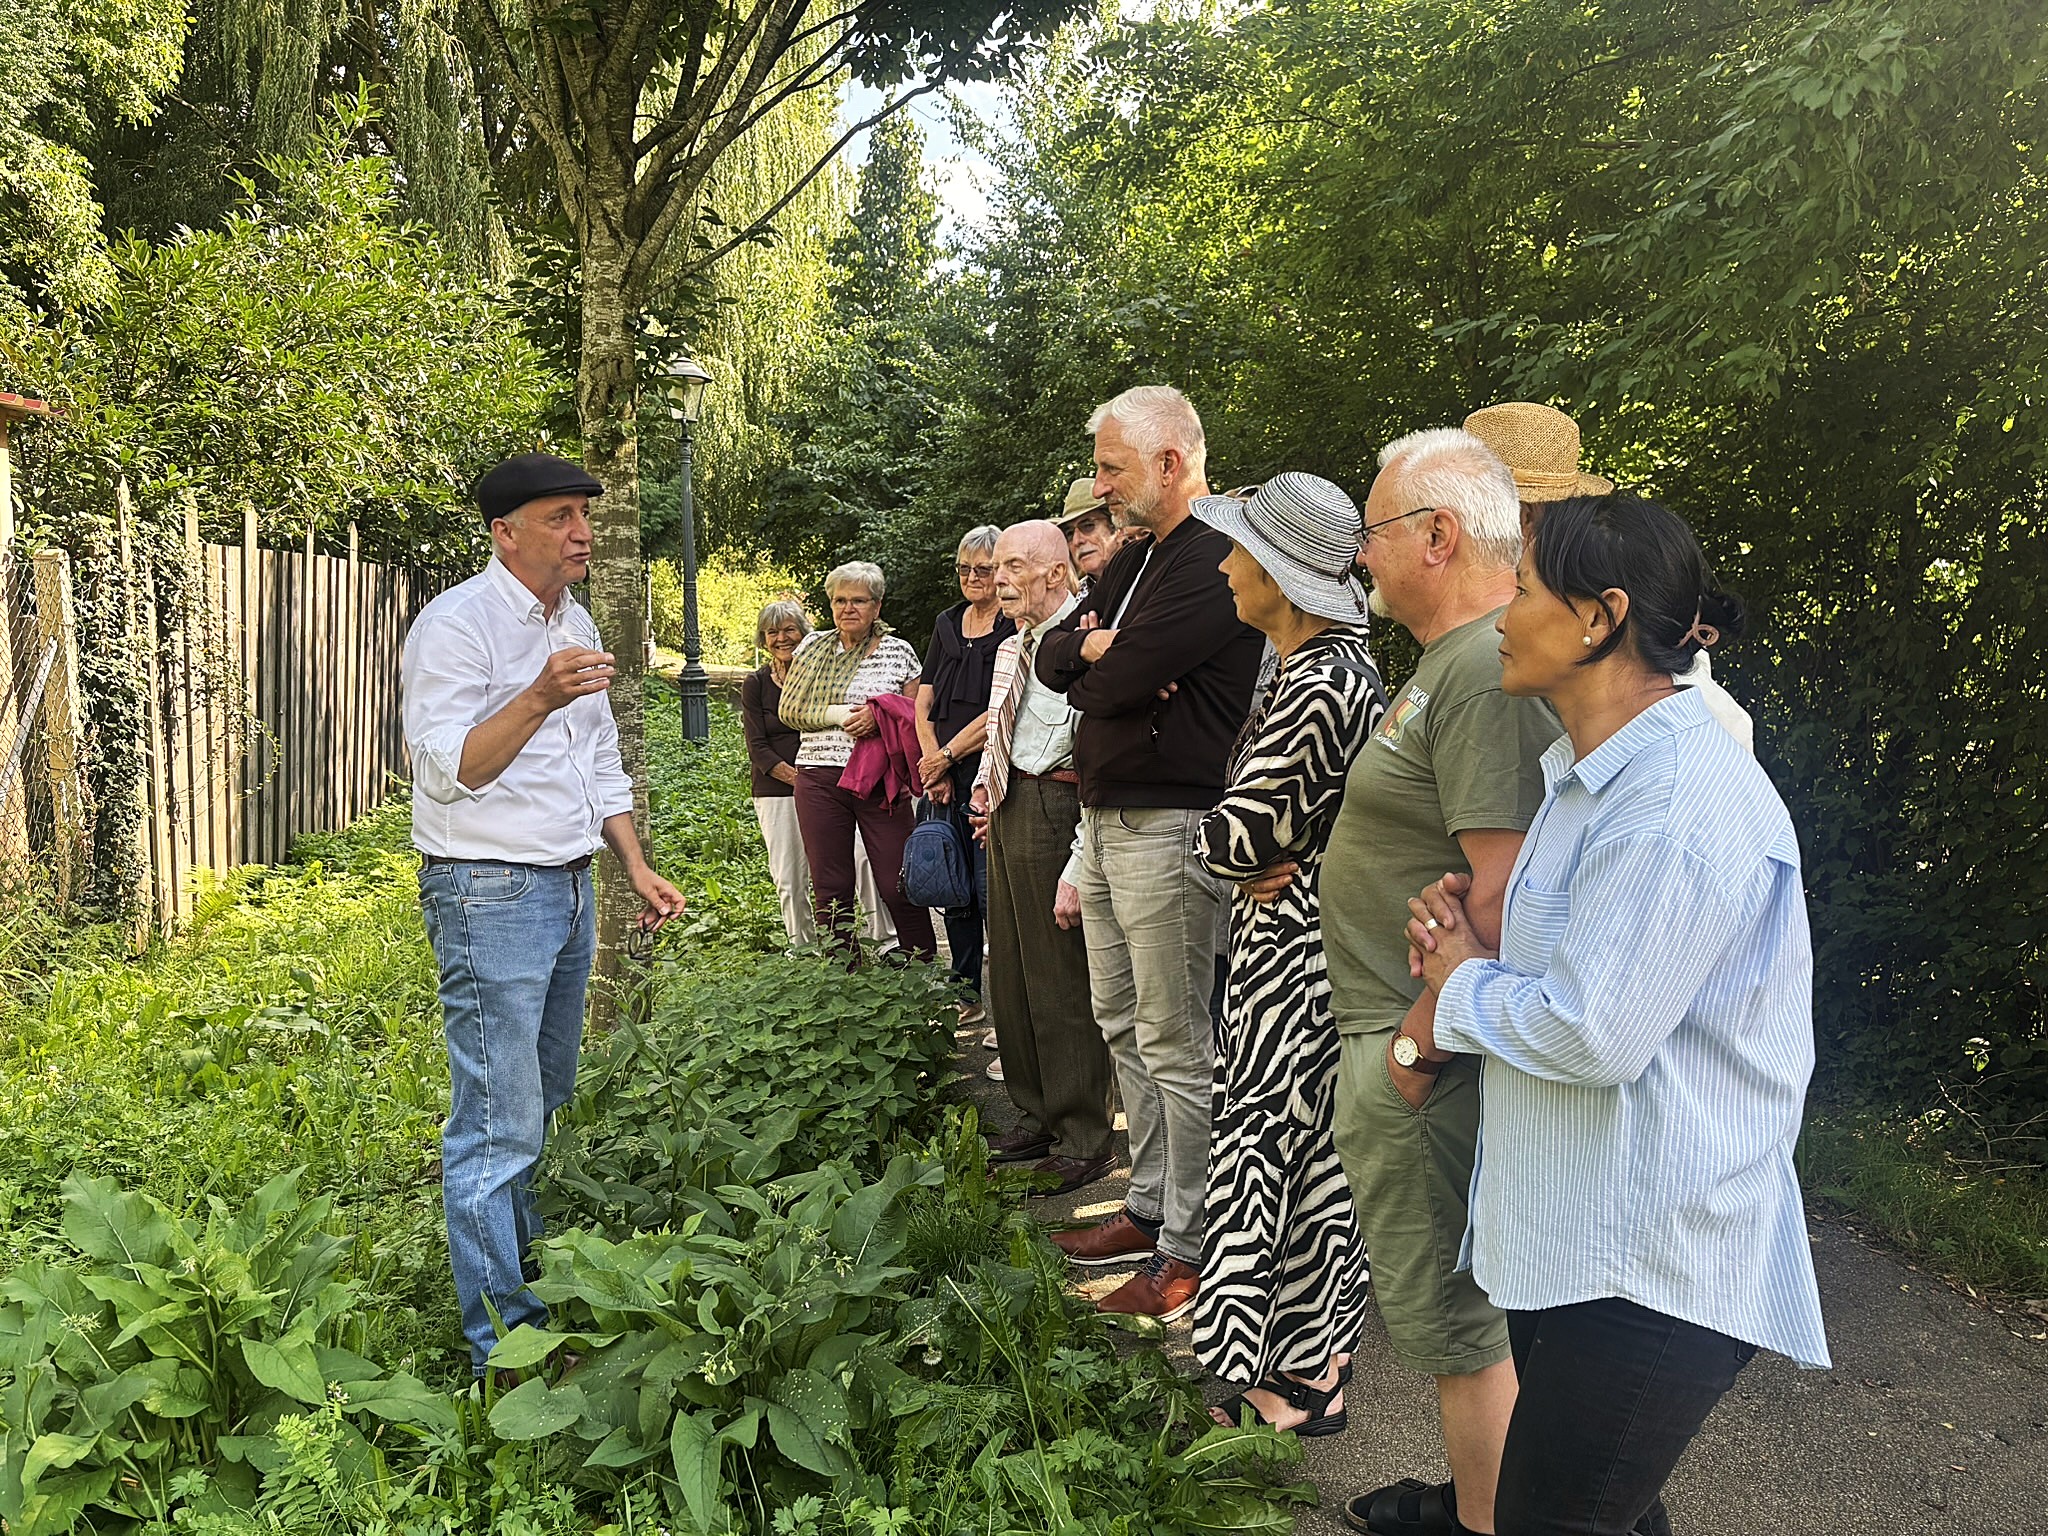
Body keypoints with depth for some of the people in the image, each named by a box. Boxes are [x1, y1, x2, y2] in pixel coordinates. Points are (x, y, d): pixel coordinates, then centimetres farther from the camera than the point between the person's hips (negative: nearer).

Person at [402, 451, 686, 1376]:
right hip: (489, 894, -8)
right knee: (498, 1126, -6)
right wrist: (540, 697, -32)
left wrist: (637, 870, 15)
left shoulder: (575, 623, 14)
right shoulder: (458, 623, -12)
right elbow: (447, 768, -20)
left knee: (545, 1110, 17)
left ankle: (539, 1290, 31)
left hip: (569, 890, 9)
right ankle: (503, 1347, 3)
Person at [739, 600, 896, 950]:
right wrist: (799, 778, -12)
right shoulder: (755, 684, 3)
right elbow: (758, 748, -2)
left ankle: (886, 938, -9)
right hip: (776, 792, 0)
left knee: (861, 856, -15)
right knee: (790, 878, 2)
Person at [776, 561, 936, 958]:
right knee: (830, 888, 7)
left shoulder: (899, 651, 4)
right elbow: (788, 708, 7)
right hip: (818, 777, 3)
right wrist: (837, 714, -8)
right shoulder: (813, 647, 10)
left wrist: (879, 716, -14)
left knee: (897, 885, -5)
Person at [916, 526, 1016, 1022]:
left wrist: (947, 756, -7)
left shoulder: (1015, 629, -7)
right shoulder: (946, 625, 15)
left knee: (992, 893, -7)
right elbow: (923, 705, 12)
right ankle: (966, 996, 23)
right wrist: (934, 766, 0)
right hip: (945, 782, 7)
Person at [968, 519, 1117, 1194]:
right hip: (1008, 811, 10)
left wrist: (1079, 870, -22)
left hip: (1055, 807, -10)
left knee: (1062, 982, -2)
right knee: (1011, 975, 15)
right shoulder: (1012, 647, 14)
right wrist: (987, 783, 12)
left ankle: (1081, 1142, 13)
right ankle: (1034, 1117, 30)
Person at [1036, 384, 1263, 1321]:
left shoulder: (1215, 560, -15)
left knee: (1175, 1042, -3)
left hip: (1166, 828, -10)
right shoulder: (1135, 559, 17)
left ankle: (1190, 1248, 8)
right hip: (1103, 821, 10)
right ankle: (1151, 1207, 29)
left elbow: (1117, 681, -22)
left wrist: (1096, 664, 0)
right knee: (1121, 1022, 16)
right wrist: (1093, 648, -7)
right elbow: (1052, 657, 13)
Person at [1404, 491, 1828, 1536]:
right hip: (1568, 1235, 10)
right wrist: (1463, 929, 1)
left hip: (1656, 1271, -10)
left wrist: (1462, 988, -9)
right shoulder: (1591, 772, 11)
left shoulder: (1682, 800, -23)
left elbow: (1594, 1034, -27)